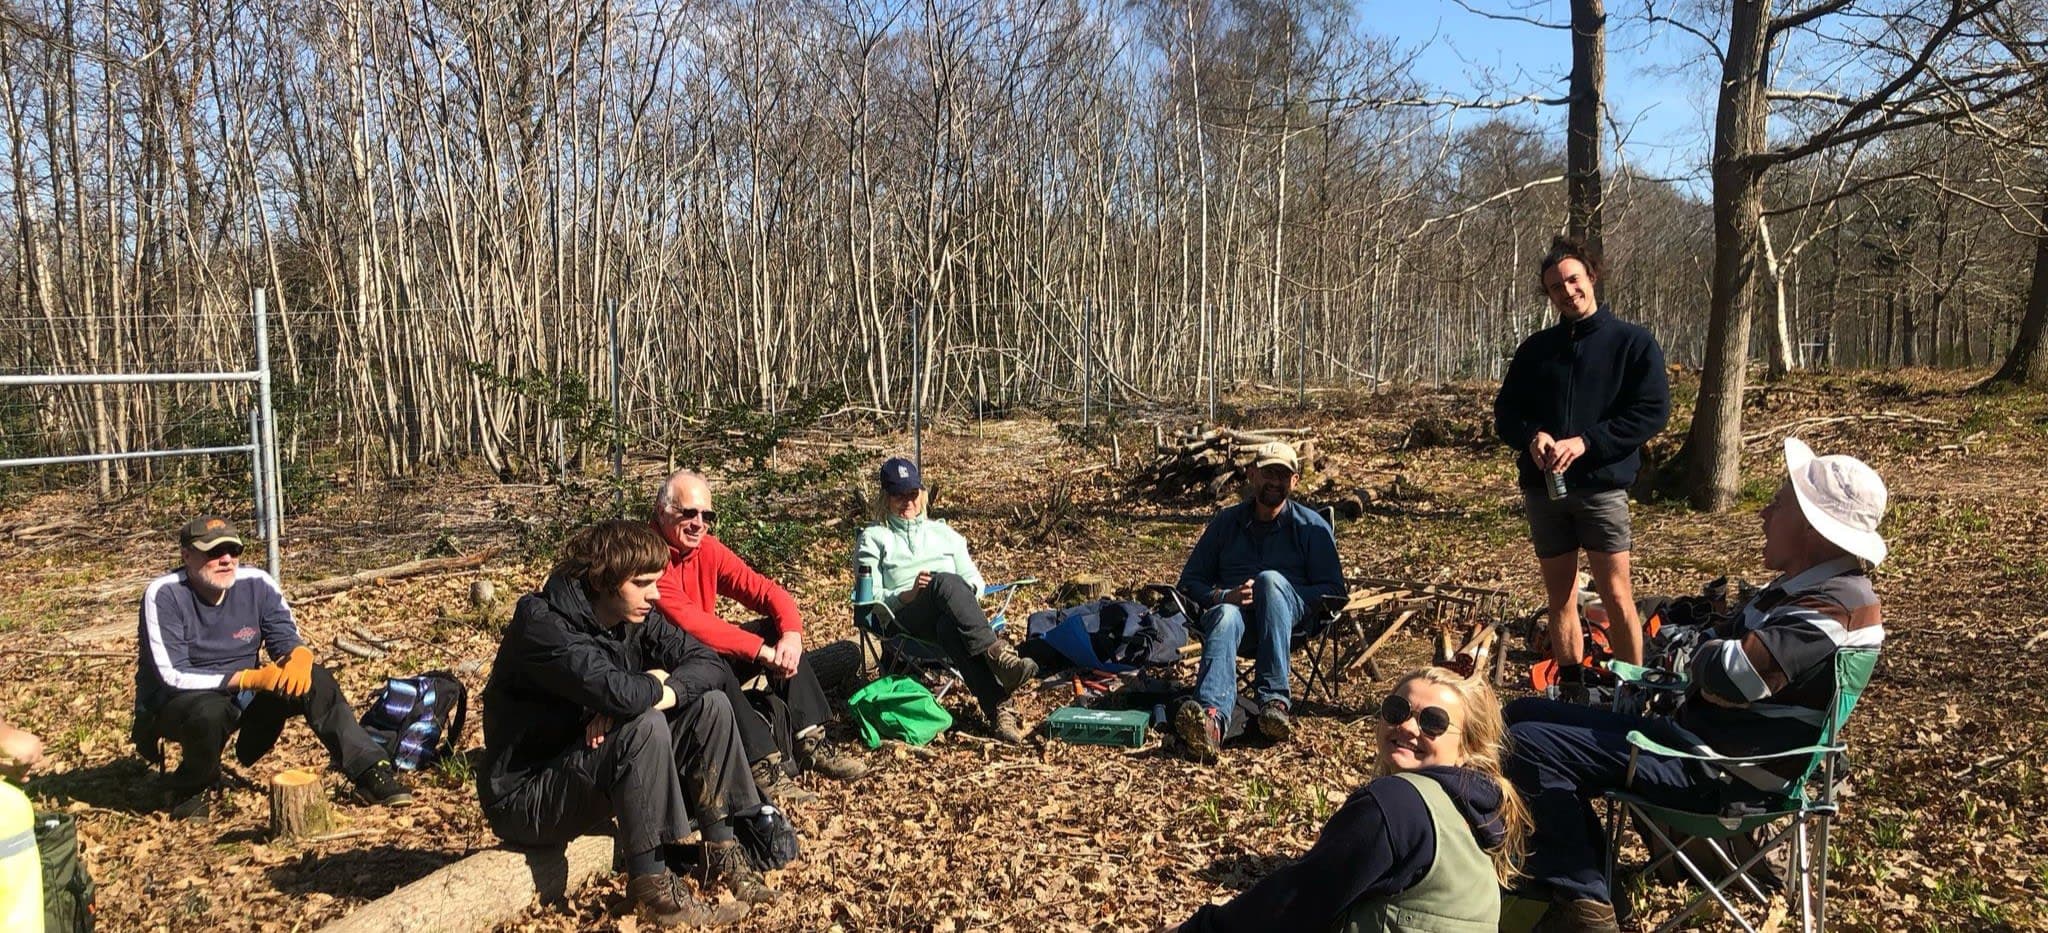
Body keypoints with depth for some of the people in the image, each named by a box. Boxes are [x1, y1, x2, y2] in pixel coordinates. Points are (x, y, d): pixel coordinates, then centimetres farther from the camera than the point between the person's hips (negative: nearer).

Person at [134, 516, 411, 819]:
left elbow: (287, 639, -3)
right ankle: (192, 790, -7)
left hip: (242, 697, 4)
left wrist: (300, 656, -29)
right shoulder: (163, 595, -20)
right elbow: (174, 677, -24)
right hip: (174, 704, -4)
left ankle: (370, 771, -18)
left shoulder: (257, 584, -9)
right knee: (210, 711, -38)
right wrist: (249, 678, -34)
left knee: (315, 680, -18)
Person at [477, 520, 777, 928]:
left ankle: (719, 852, -1)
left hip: (593, 772, 8)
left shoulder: (634, 617, -2)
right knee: (644, 727, -32)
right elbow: (618, 692, -40)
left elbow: (708, 661, -3)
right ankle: (649, 883, -20)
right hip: (525, 797, -8)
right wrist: (655, 684, -17)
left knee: (710, 705, -4)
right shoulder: (541, 622, -25)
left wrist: (665, 692, -23)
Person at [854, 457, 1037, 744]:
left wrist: (966, 594, -3)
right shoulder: (874, 537, 20)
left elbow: (973, 578, 22)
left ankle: (999, 711, -58)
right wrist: (908, 595, -14)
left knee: (951, 627, -40)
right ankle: (998, 654, -55)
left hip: (951, 616, 2)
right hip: (906, 618, -2)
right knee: (946, 581, -38)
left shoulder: (943, 532, 31)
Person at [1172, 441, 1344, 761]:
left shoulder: (1312, 527, 11)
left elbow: (1333, 590, 5)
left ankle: (1276, 699, -41)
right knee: (1225, 616, -37)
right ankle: (1214, 716, -66)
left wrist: (1281, 595, -13)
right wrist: (1223, 596, -10)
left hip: (1293, 617, -1)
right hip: (1231, 606, 1)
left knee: (1271, 579, -34)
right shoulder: (1227, 522, 15)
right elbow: (1190, 582, 13)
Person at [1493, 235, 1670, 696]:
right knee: (1560, 596, 9)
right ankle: (1571, 690, 17)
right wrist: (1531, 435, -10)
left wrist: (1586, 442, -17)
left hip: (1602, 485, -4)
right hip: (1543, 486, 4)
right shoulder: (1535, 348, 13)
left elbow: (1653, 412, -6)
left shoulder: (1633, 342, 1)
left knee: (1615, 594, -6)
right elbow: (1505, 411, 13)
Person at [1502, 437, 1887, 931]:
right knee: (1526, 714, 11)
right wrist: (1715, 652, -3)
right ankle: (1587, 870, 17)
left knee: (1526, 746, -20)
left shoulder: (1833, 609, -23)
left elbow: (1728, 674, -34)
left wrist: (1707, 652, -11)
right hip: (1700, 735, 11)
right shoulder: (1813, 585, 11)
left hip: (1718, 771, -11)